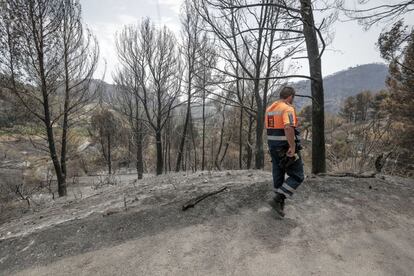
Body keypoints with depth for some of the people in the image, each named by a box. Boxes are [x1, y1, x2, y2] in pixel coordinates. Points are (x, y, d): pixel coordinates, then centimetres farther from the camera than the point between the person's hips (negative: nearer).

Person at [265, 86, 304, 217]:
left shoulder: (269, 108, 10)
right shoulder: (288, 109, -16)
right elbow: (288, 128, -32)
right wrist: (292, 147, -27)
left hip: (274, 147, 8)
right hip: (287, 149, -8)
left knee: (278, 175, 17)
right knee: (297, 177, 4)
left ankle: (280, 202, 28)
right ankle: (277, 200, -3)